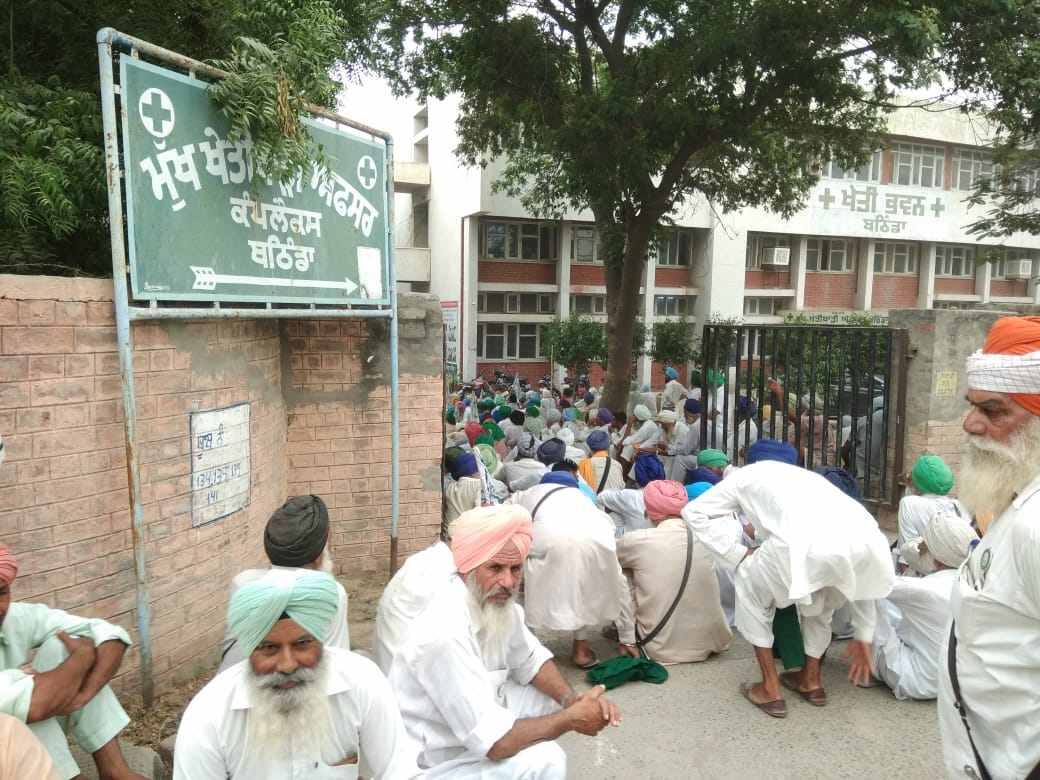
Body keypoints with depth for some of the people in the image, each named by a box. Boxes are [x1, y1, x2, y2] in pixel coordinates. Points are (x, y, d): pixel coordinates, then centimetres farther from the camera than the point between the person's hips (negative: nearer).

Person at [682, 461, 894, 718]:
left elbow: (694, 512, 24)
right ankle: (811, 680, 45)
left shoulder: (749, 475, 34)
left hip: (810, 542, -5)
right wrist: (863, 636, 43)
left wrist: (739, 554, 24)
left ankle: (770, 690, 27)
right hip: (866, 543, 6)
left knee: (750, 590, 25)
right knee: (820, 601, 38)